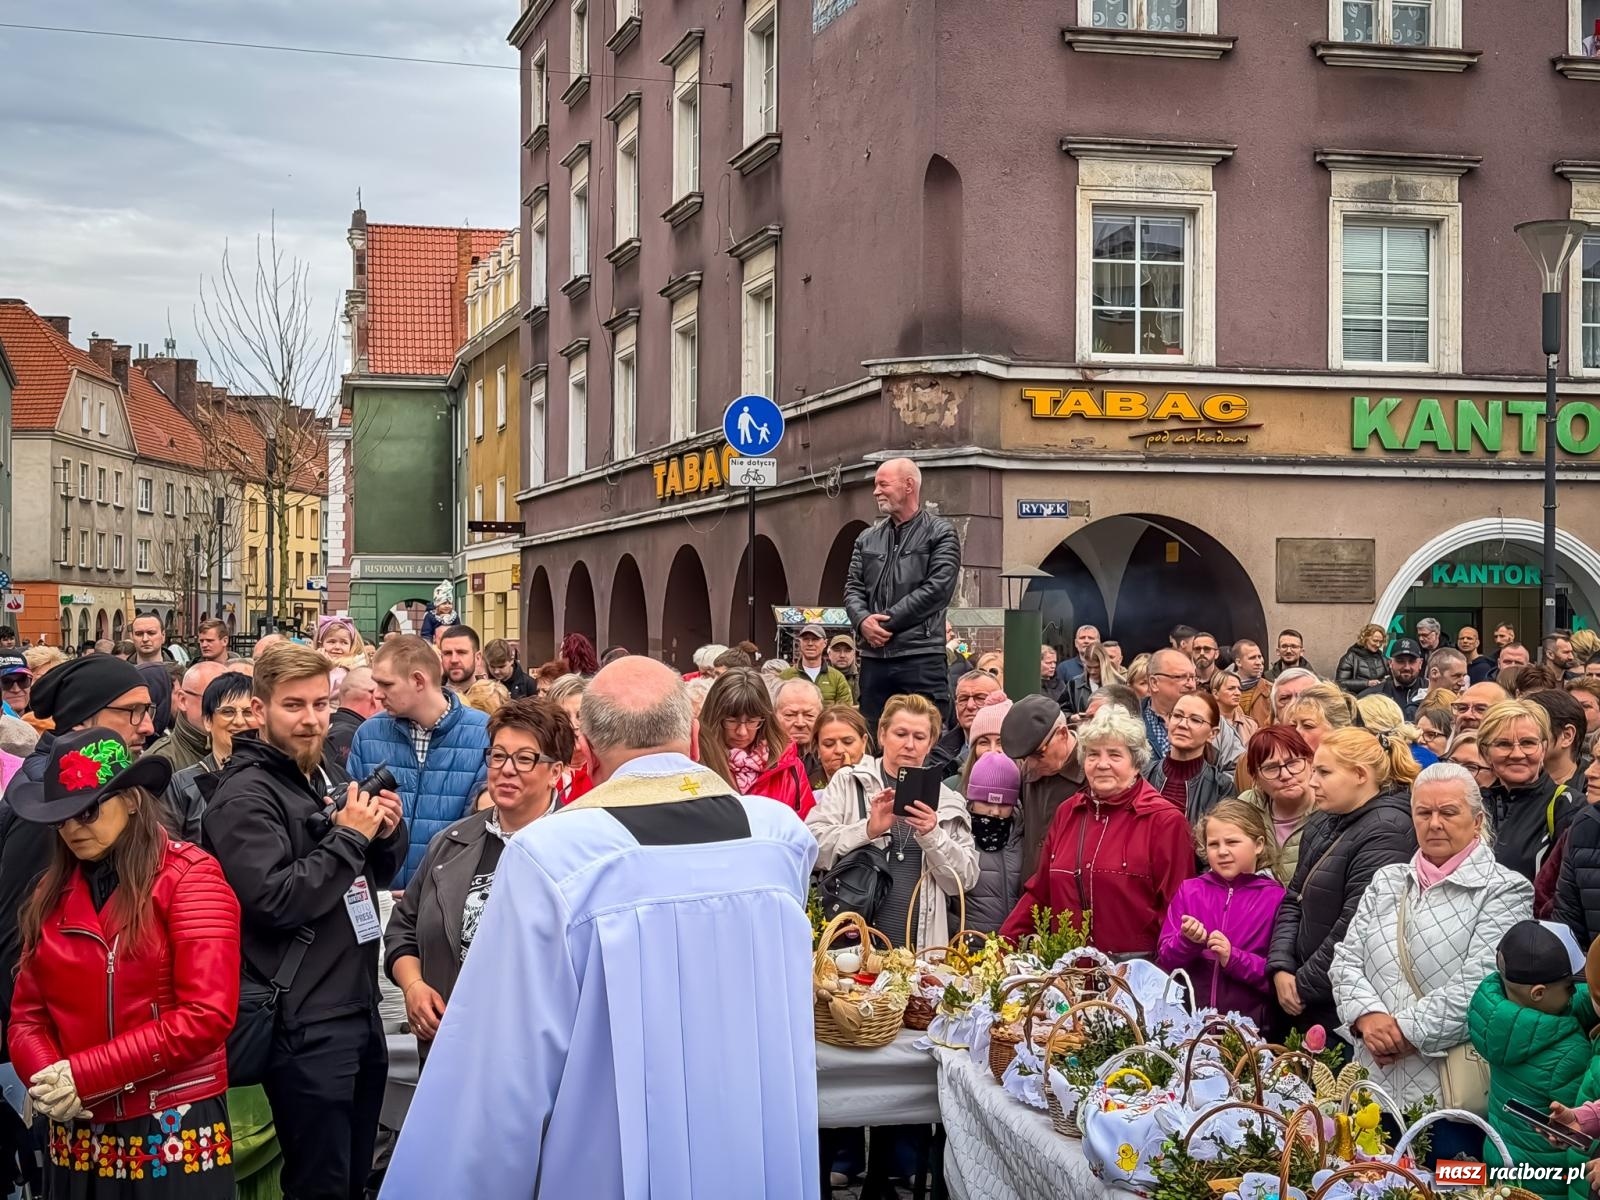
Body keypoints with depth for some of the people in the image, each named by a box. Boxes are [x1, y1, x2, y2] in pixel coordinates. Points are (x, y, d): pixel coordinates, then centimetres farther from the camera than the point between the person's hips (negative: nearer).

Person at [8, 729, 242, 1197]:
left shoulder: (190, 876, -8)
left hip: (175, 1133, -5)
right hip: (76, 1137, 5)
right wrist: (46, 1078, -13)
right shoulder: (53, 892, 9)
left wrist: (84, 1075, -17)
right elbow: (27, 1015, 8)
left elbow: (207, 1014, -16)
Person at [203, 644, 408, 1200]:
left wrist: (386, 833, -1)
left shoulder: (330, 775, 12)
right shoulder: (244, 796, -13)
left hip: (360, 1009, 8)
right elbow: (273, 900, -24)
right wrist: (348, 838, -18)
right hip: (306, 1026, -8)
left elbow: (376, 873, 20)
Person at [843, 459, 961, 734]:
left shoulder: (940, 533, 1)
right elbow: (853, 588, 13)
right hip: (874, 657, 5)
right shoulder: (868, 539, 18)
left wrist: (887, 621, -11)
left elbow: (937, 589, -10)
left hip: (921, 657, -5)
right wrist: (863, 620, -10)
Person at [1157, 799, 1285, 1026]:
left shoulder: (1276, 899, 2)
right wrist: (1187, 941, -9)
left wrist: (1234, 959, -12)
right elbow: (1164, 961, 9)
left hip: (1248, 1023, -2)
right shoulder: (1189, 890, 12)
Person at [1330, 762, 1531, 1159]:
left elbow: (1478, 984, -13)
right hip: (1375, 1081, 5)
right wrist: (1368, 1017, -10)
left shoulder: (1504, 891, -2)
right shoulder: (1387, 881, 15)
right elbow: (1346, 960, 8)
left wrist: (1406, 1030, -15)